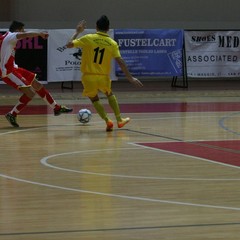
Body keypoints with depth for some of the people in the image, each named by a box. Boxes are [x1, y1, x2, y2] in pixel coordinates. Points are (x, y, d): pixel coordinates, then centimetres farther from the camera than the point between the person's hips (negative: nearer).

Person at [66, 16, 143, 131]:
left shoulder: (88, 38, -6)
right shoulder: (112, 43, -2)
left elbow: (69, 45, -1)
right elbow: (120, 62, -8)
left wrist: (77, 32, 14)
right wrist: (130, 77, -3)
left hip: (88, 77, -1)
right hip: (103, 78, 1)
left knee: (94, 99, 21)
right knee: (110, 94, 31)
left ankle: (107, 121, 3)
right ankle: (119, 120, 30)